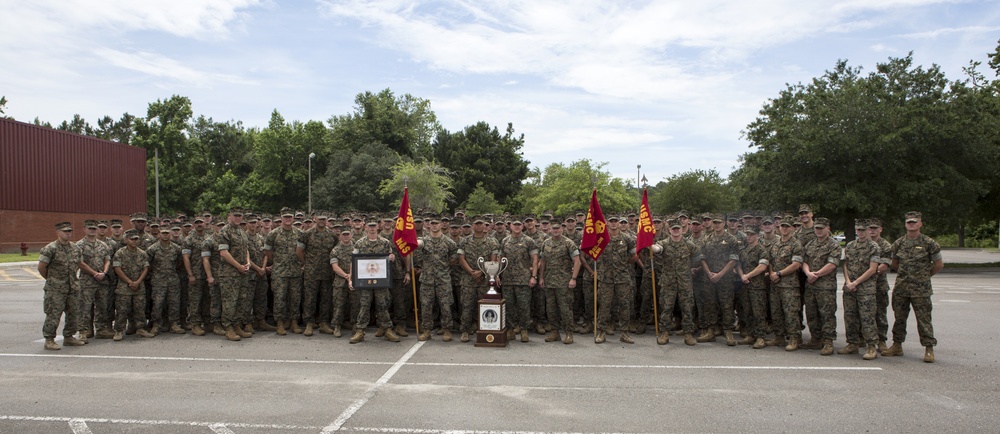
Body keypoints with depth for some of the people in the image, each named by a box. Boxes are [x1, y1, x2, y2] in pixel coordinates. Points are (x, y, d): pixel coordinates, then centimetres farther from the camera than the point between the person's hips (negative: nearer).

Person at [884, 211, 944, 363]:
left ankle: (929, 349, 6)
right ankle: (897, 346, 20)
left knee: (924, 319, -2)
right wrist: (904, 275, 13)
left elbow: (939, 264, 3)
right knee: (899, 318, 10)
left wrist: (925, 275, 8)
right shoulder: (899, 243, 7)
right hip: (900, 288, 4)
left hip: (921, 289, -4)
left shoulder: (928, 243, -4)